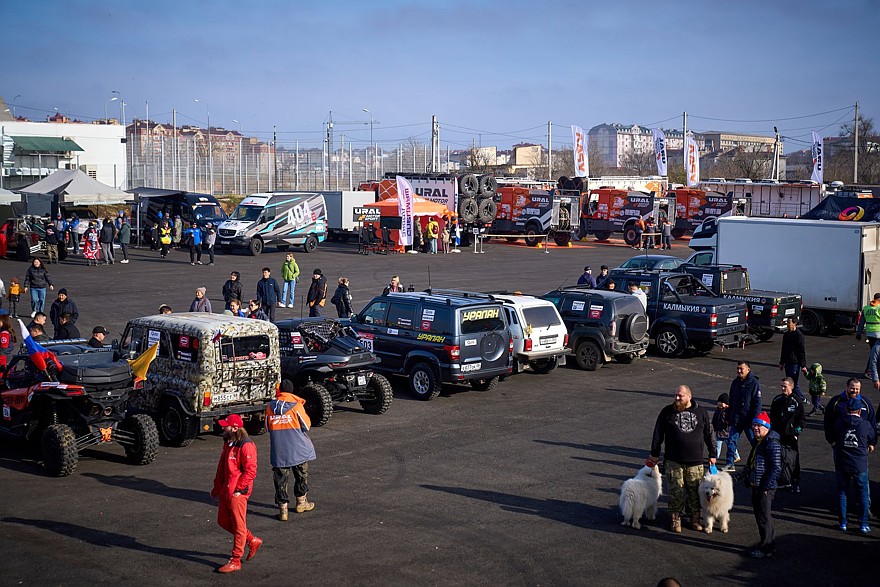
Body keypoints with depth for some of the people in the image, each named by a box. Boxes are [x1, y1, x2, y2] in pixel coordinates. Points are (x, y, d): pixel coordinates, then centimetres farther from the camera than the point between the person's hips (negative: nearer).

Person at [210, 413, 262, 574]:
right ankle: (253, 541, 30)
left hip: (237, 493, -10)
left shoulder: (246, 446, -18)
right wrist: (216, 488, 21)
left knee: (238, 525, 0)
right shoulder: (228, 443, 13)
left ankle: (235, 561, 8)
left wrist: (238, 489, -21)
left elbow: (250, 471, -21)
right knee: (223, 521, 16)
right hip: (225, 491, 10)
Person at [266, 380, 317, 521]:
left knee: (280, 479, 6)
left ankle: (283, 509, 2)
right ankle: (301, 502, 31)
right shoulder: (296, 405, -12)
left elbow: (268, 428, 8)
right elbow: (306, 425, -5)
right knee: (301, 475, 19)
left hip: (278, 452, 2)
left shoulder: (270, 407, -2)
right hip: (298, 450, -1)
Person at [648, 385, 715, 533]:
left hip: (695, 461, 1)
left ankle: (695, 519, 20)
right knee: (675, 492, 1)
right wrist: (655, 454, 4)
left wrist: (712, 454, 12)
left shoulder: (701, 412, 4)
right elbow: (658, 433, 5)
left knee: (695, 492, 7)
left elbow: (709, 435, 12)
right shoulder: (667, 412, 1)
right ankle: (676, 520, 13)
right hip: (674, 461, -1)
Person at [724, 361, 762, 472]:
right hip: (735, 419, 6)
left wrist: (755, 420, -18)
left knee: (755, 441, 4)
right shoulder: (735, 383, 10)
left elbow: (757, 404, -12)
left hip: (748, 419, -6)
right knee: (731, 440, 2)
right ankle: (730, 464, 8)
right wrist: (729, 416, 15)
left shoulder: (754, 383, -10)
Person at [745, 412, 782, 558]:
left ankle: (767, 548, 8)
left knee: (764, 517, -2)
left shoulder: (772, 444, -19)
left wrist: (766, 486, -21)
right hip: (756, 486, 10)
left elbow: (776, 468, -22)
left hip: (765, 488, -10)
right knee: (759, 515, 17)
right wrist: (749, 478, 19)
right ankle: (766, 543, 30)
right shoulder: (758, 442, 12)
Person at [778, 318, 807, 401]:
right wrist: (781, 363, 22)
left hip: (795, 363, -8)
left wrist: (803, 366, -14)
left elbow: (802, 351, -12)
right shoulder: (786, 334, 12)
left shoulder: (799, 335, -12)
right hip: (787, 363, 8)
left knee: (793, 383, -9)